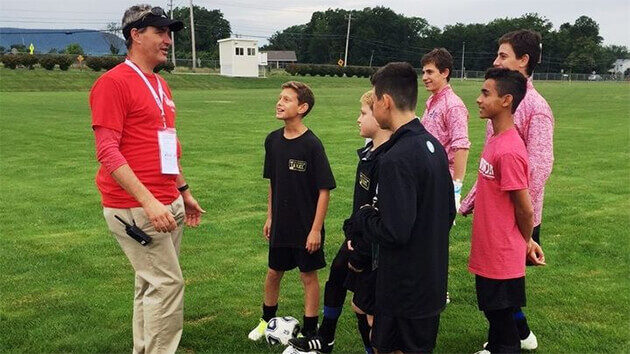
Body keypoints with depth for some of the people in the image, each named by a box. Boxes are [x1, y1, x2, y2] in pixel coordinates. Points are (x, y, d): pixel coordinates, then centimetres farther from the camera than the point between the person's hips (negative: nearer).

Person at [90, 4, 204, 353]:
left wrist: (184, 192, 23)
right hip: (135, 208, -9)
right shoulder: (113, 82, -10)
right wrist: (149, 202, -24)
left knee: (152, 284, 16)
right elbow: (107, 151, -17)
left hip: (169, 204, 9)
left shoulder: (161, 85, 16)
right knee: (167, 283, -8)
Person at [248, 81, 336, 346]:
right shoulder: (273, 140, 0)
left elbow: (324, 190, -15)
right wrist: (270, 217, 11)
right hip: (280, 224, 5)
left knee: (308, 276, 9)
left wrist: (316, 228, -16)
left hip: (306, 227, -5)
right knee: (274, 272, 18)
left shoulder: (311, 145, -17)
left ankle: (309, 332, 24)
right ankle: (267, 320, 39)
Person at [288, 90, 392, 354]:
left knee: (363, 307, 2)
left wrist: (360, 255, -19)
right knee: (335, 280, 24)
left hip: (371, 250, -10)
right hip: (357, 241, 10)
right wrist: (351, 233, 7)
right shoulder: (369, 152, 5)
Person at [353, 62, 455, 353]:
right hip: (433, 283, 8)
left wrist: (363, 216, -8)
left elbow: (394, 232, -26)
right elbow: (449, 213, 12)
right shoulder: (434, 146, 4)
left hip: (405, 290, -8)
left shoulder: (396, 158, -24)